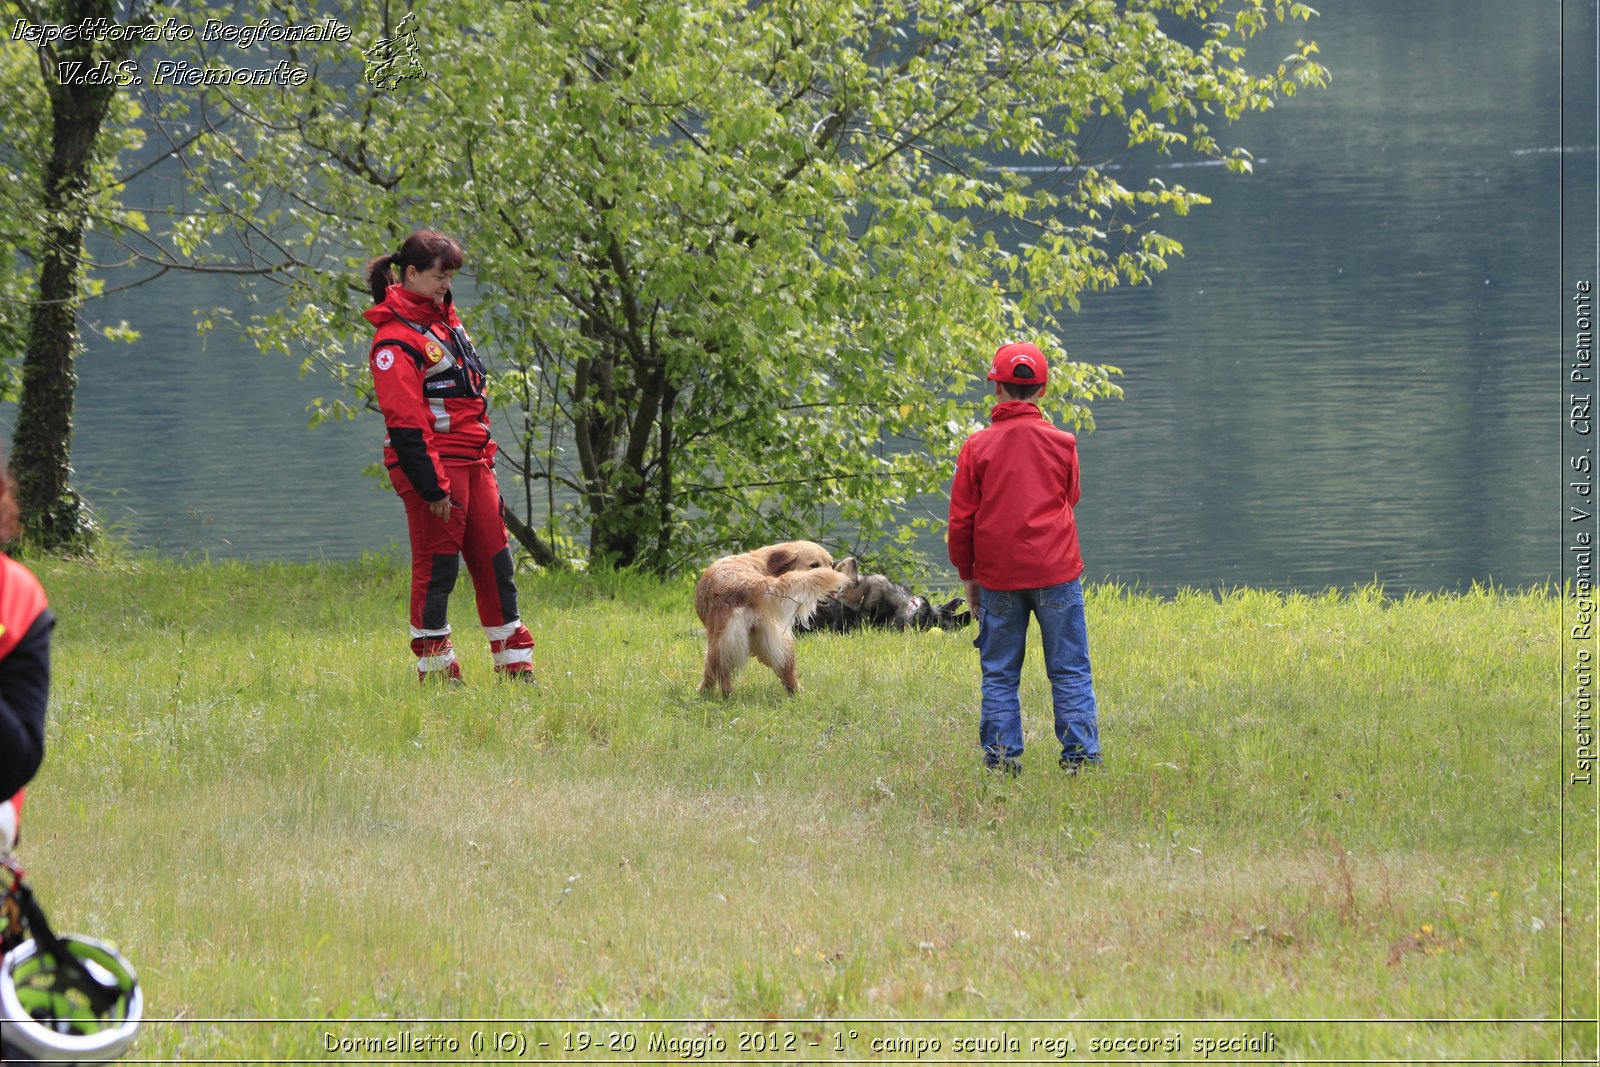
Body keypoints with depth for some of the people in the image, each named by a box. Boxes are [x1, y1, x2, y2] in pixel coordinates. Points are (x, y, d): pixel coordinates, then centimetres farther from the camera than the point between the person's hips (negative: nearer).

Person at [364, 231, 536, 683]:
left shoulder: (443, 319, 16)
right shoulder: (396, 337, -13)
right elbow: (404, 421, -18)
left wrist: (486, 455, 19)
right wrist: (432, 484, -19)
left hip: (472, 461, 9)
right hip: (434, 464, -9)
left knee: (495, 560, 9)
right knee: (436, 565, -3)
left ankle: (515, 663, 15)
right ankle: (435, 669, 4)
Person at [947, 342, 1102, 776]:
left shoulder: (978, 446, -3)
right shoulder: (1062, 443, 0)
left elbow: (961, 519, 0)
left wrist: (967, 575, 10)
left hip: (998, 577, 0)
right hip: (1056, 571, 0)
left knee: (999, 675, 7)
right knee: (1069, 672, 4)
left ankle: (1002, 757, 4)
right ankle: (1079, 756, 1)